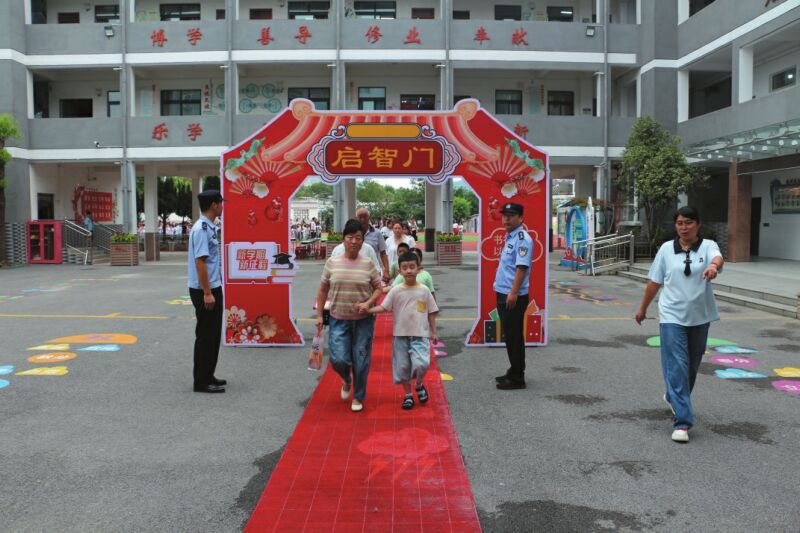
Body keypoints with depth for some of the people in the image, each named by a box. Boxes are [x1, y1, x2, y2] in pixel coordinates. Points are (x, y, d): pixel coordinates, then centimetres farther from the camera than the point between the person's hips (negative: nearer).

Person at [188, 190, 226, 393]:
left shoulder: (209, 227, 12)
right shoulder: (201, 229, -18)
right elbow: (200, 262, -23)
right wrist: (207, 293, -23)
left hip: (213, 288, 10)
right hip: (204, 291, -10)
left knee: (213, 334, 15)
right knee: (205, 335, -2)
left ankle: (208, 377, 25)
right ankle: (201, 382, 7)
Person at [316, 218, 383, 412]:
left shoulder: (368, 264, -2)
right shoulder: (332, 262, 0)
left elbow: (378, 288, 2)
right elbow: (323, 290, 7)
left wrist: (368, 303, -16)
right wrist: (319, 314, 4)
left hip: (363, 320, 0)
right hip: (338, 319, 1)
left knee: (360, 360, 5)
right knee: (338, 359, -6)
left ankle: (358, 397, 25)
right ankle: (347, 380, 29)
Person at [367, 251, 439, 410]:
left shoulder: (424, 290, 0)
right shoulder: (396, 291, -2)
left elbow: (431, 312, 6)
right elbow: (383, 307, -3)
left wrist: (433, 332, 6)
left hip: (420, 335, -1)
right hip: (401, 335, 1)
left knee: (421, 363, -18)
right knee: (402, 366, 8)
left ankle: (419, 385, 14)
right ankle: (408, 395, 27)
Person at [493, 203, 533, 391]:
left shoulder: (522, 239, -14)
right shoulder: (509, 237, 16)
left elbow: (522, 267, -23)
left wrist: (513, 293, -27)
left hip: (514, 297, -10)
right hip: (503, 295, 10)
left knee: (514, 337, -3)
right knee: (509, 335, 16)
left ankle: (517, 378, 6)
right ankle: (513, 372, 28)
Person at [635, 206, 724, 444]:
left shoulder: (707, 246, -3)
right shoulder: (667, 248, 1)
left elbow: (717, 258, -27)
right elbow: (654, 281, 9)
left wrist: (714, 265, -51)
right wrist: (643, 308, 14)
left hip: (699, 317, 1)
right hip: (672, 316, -1)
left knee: (692, 364, 16)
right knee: (676, 366, -9)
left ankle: (673, 397, 43)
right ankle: (682, 421, -10)